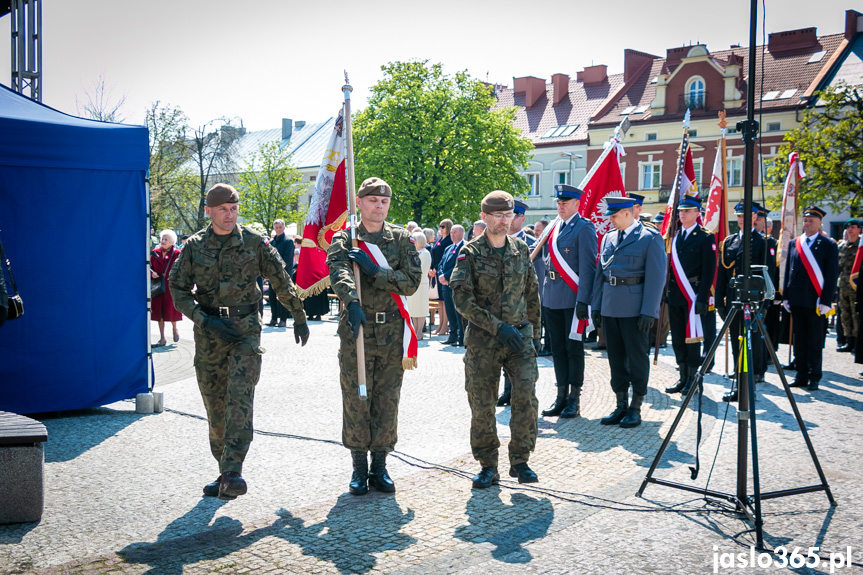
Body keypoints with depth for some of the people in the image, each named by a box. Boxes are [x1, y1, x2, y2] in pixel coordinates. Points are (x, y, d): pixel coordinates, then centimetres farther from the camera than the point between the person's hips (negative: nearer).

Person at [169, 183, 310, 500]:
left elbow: (281, 281, 10)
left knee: (240, 398, -16)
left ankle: (232, 472, -21)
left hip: (246, 329, -2)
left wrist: (299, 317, 15)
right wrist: (205, 320, -8)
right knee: (215, 405, 6)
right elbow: (177, 289, 5)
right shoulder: (194, 246, 5)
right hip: (209, 332, 2)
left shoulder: (254, 242, 2)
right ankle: (224, 469, 18)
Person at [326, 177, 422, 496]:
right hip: (356, 329, -1)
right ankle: (359, 469, 16)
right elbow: (338, 271, -19)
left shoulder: (402, 239, 7)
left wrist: (374, 270, -15)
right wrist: (352, 301, -38)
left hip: (392, 330, 2)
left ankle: (379, 467, 19)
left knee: (387, 400, 6)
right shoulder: (344, 239, 2)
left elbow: (412, 282, -4)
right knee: (355, 400, 3)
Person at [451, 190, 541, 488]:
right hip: (482, 340, -2)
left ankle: (520, 461, 5)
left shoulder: (521, 250, 9)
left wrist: (532, 329, 17)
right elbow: (462, 298, -11)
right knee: (482, 405, 2)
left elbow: (532, 292, 18)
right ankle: (488, 467, 17)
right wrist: (497, 327, -16)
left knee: (526, 395, -11)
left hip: (519, 335, 2)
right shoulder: (470, 253, -3)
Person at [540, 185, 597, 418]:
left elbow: (587, 267, -13)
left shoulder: (584, 228, -7)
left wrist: (583, 300, -19)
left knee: (573, 348, 1)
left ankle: (574, 399, 9)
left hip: (572, 297, -7)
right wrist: (544, 291, 12)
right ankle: (561, 397, 18)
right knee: (557, 348, 10)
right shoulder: (555, 228, 15)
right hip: (552, 298, 7)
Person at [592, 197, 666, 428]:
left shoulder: (650, 238, -6)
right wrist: (596, 305, 10)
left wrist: (649, 312, -15)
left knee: (637, 357, 3)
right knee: (616, 357, 11)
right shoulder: (608, 238, 13)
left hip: (634, 309, -6)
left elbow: (656, 277, -10)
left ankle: (635, 409, 13)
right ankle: (620, 406, 21)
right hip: (610, 308, 6)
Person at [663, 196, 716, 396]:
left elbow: (709, 270, -8)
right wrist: (667, 293, 9)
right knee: (677, 338, 8)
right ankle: (683, 378, 17)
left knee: (691, 337, -2)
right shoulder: (674, 236, 14)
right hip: (675, 296, 6)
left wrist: (702, 298, -15)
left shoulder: (706, 237, -3)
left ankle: (693, 379, 7)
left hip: (693, 295, -6)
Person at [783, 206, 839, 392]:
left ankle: (814, 377, 10)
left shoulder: (829, 245, 0)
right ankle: (801, 376, 16)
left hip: (815, 301, -4)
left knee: (815, 341, 1)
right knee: (799, 339, 8)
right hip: (796, 300, 4)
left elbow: (832, 275, -4)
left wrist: (825, 301, -11)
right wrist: (786, 297, 8)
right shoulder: (794, 243, 11)